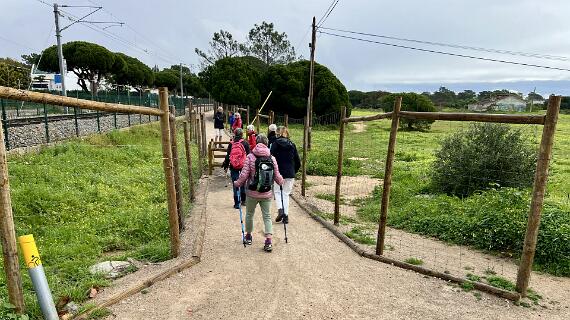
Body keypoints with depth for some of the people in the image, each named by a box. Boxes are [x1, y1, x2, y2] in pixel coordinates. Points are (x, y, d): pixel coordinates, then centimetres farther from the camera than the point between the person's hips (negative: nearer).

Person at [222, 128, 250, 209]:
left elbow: (227, 156, 3)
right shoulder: (245, 143, -4)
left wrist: (225, 166, 11)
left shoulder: (231, 144, 1)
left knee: (235, 185, 6)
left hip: (233, 167, 1)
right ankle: (243, 200, 26)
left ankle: (237, 203, 7)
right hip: (243, 166, -1)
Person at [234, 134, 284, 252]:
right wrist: (281, 182, 21)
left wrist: (237, 184, 5)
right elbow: (277, 177, 0)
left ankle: (248, 236, 37)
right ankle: (268, 241, 1)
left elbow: (244, 175, -13)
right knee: (267, 216, 11)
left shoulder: (250, 157, -11)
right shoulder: (272, 158, -5)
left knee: (249, 214, 20)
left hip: (252, 193, -1)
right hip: (267, 194, 1)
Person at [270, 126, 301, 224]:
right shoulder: (292, 145, 5)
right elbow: (298, 162, 6)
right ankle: (286, 215, 12)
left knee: (277, 191, 15)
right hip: (290, 174, 3)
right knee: (286, 194, 12)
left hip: (278, 173, -3)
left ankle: (280, 210, -3)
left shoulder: (275, 144, -5)